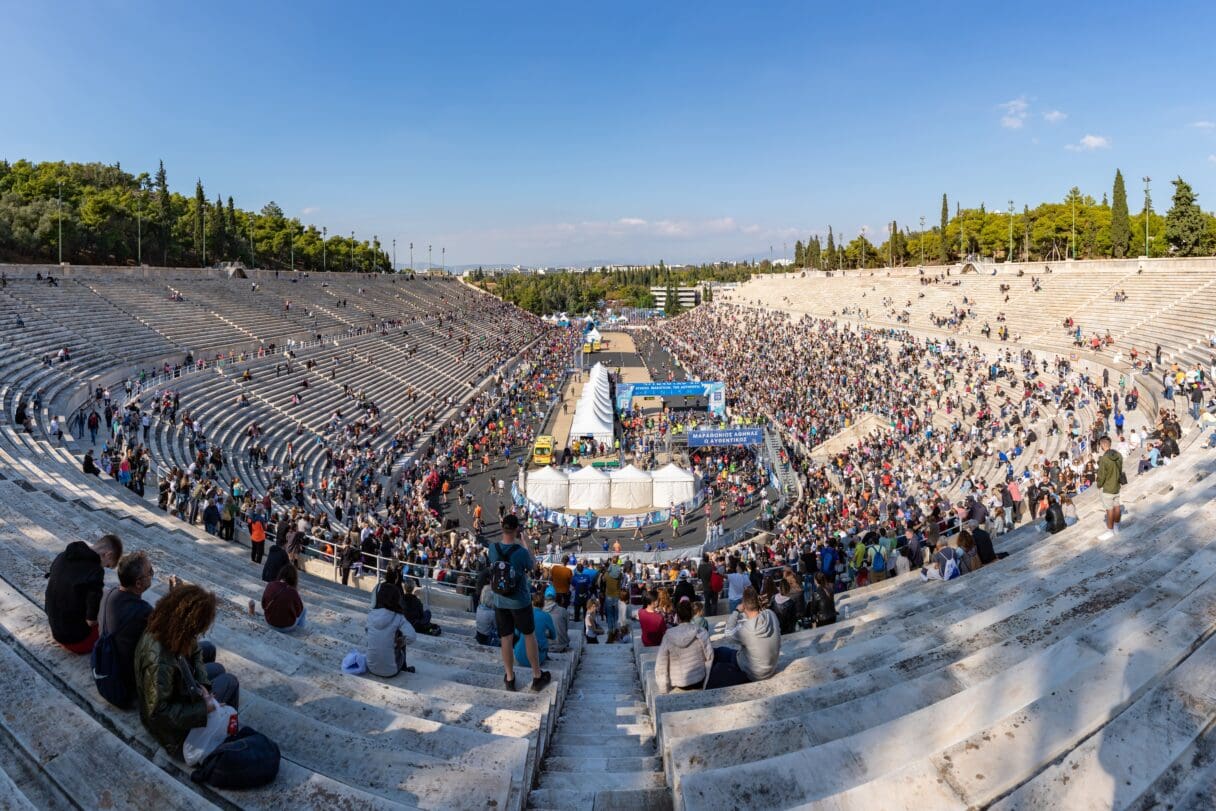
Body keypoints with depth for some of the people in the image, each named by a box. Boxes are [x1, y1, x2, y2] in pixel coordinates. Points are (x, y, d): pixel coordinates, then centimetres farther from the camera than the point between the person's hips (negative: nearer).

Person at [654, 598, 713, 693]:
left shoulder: (668, 636, -14)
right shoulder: (701, 632, -14)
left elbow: (661, 663, -11)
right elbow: (709, 656, -8)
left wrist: (664, 689, 1)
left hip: (678, 684, 1)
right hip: (699, 682, -1)